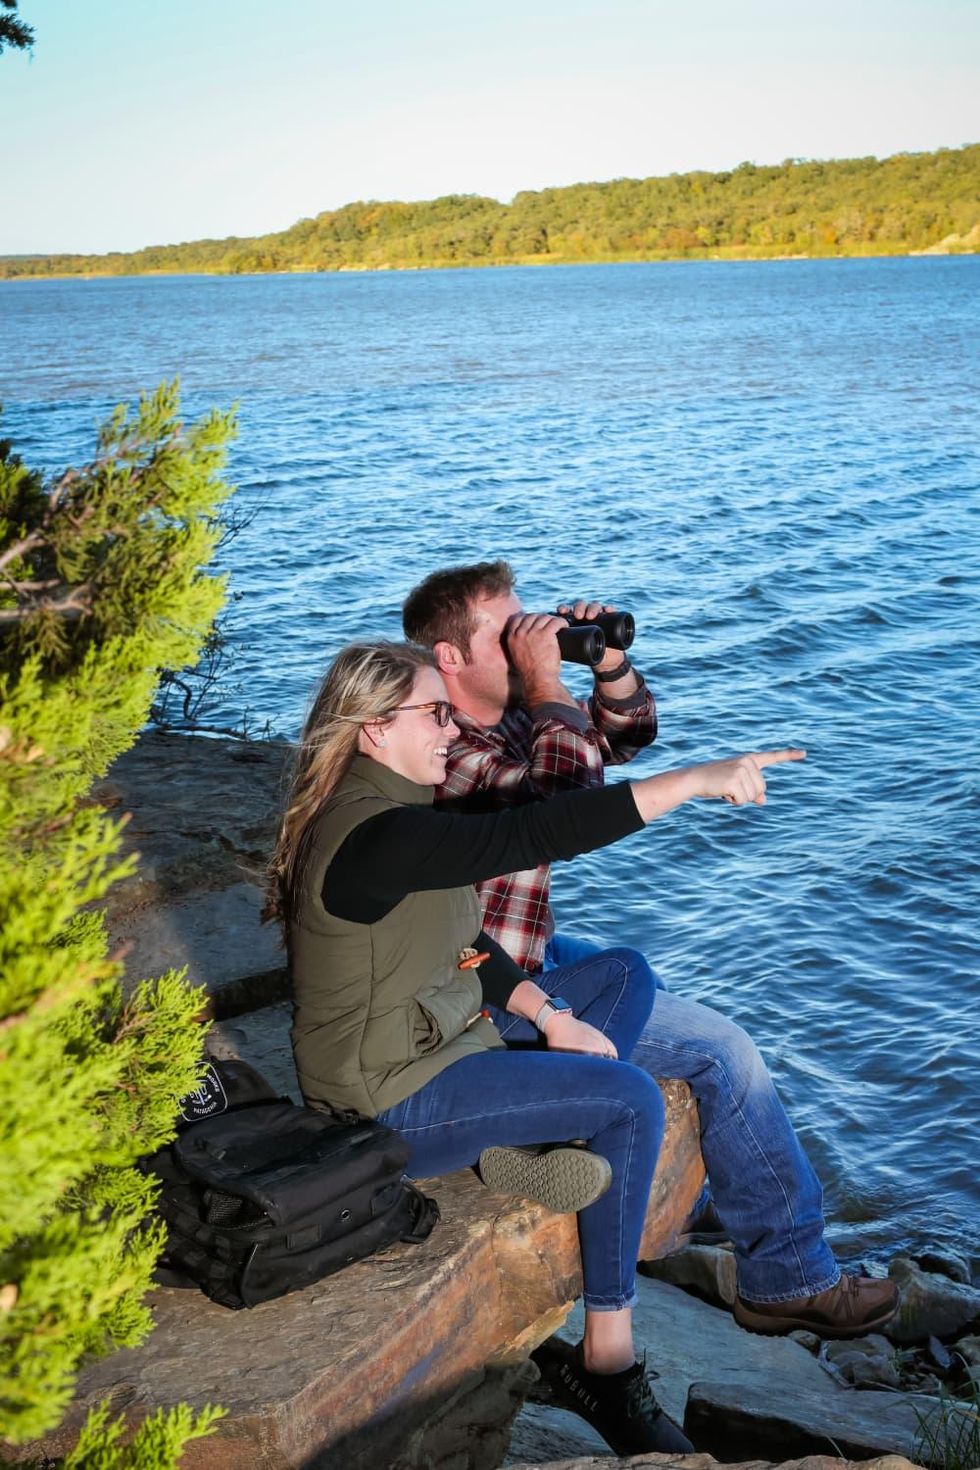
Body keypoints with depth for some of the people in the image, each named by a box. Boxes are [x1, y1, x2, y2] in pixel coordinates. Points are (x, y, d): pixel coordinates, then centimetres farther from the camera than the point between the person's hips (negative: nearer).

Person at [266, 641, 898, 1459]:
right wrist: (696, 781, -33)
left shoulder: (393, 812, 6)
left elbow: (462, 945, 10)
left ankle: (528, 1139, -1)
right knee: (631, 1100, -12)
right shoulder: (376, 836, -26)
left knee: (623, 975, 11)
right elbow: (533, 836, -36)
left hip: (440, 1041, 10)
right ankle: (608, 1358, -1)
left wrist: (551, 1017, -2)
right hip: (392, 1105, -10)